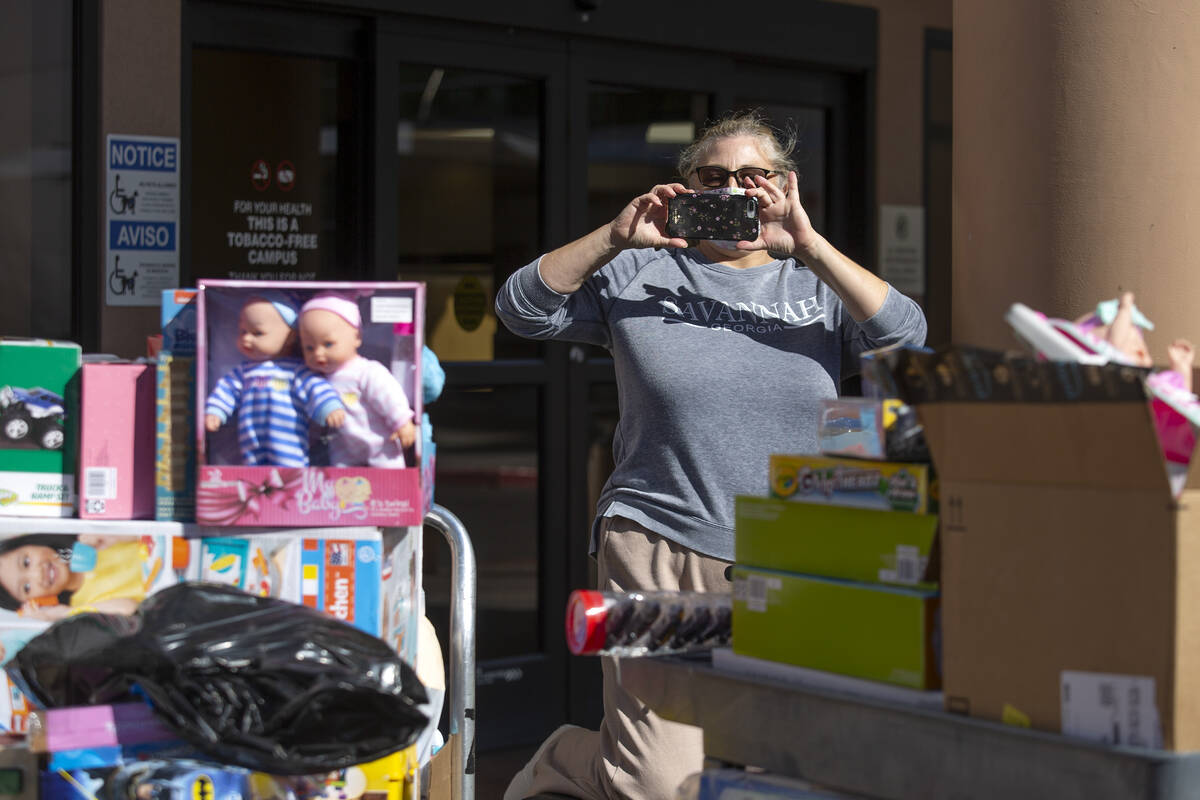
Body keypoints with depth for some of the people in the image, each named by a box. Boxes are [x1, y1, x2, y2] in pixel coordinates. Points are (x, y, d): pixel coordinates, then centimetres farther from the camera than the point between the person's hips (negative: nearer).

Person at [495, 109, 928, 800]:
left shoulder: (818, 284, 11)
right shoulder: (638, 274, 8)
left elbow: (906, 338, -7)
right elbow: (523, 308, 0)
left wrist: (809, 246, -15)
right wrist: (616, 237, -11)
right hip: (661, 553, -2)